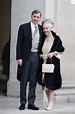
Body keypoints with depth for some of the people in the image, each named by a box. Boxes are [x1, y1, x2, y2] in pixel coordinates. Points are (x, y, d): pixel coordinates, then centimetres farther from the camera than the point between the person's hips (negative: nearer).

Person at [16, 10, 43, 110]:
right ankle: (22, 103, 10)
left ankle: (31, 103, 11)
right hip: (26, 56, -3)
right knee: (24, 80, 2)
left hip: (36, 56, 3)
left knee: (33, 80, 6)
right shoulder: (23, 27, 0)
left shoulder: (41, 29, 10)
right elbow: (19, 43, -3)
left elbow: (42, 43, 14)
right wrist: (19, 57, -9)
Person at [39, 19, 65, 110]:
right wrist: (42, 55, -7)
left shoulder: (56, 38, -4)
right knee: (45, 84, 4)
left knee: (51, 83, -4)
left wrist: (53, 53, -11)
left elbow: (61, 50, 2)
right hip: (44, 63, 4)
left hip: (53, 63, -4)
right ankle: (50, 101, 19)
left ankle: (50, 103, 5)